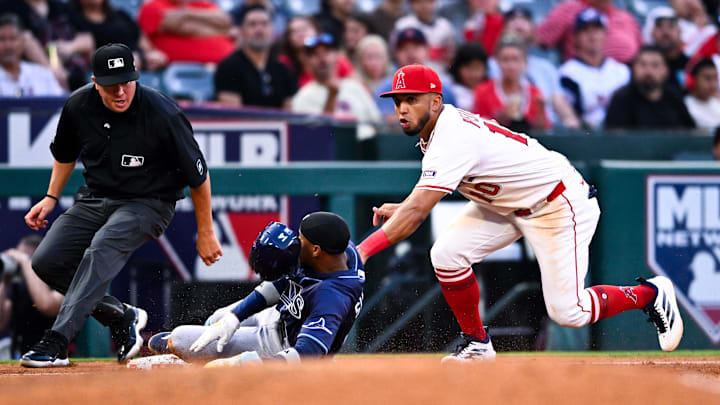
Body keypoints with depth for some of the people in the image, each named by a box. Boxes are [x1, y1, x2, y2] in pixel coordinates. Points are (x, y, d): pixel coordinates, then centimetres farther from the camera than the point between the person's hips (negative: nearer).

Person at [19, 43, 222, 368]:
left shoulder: (162, 115, -23)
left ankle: (56, 343, -40)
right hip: (94, 198, 6)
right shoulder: (78, 106, -10)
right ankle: (121, 317, 7)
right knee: (47, 261, -9)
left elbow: (198, 174, -13)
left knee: (101, 250, -33)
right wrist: (51, 198, 8)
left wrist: (205, 232, -7)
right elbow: (65, 153, 15)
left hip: (148, 203, -6)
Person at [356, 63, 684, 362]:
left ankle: (650, 294, 14)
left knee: (566, 312, -11)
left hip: (562, 204, -9)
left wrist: (363, 250, -46)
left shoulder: (453, 140, -33)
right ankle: (477, 344, 7)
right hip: (507, 203, 9)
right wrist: (402, 209, -2)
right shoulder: (440, 126, -4)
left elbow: (416, 213, -41)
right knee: (446, 254, -11)